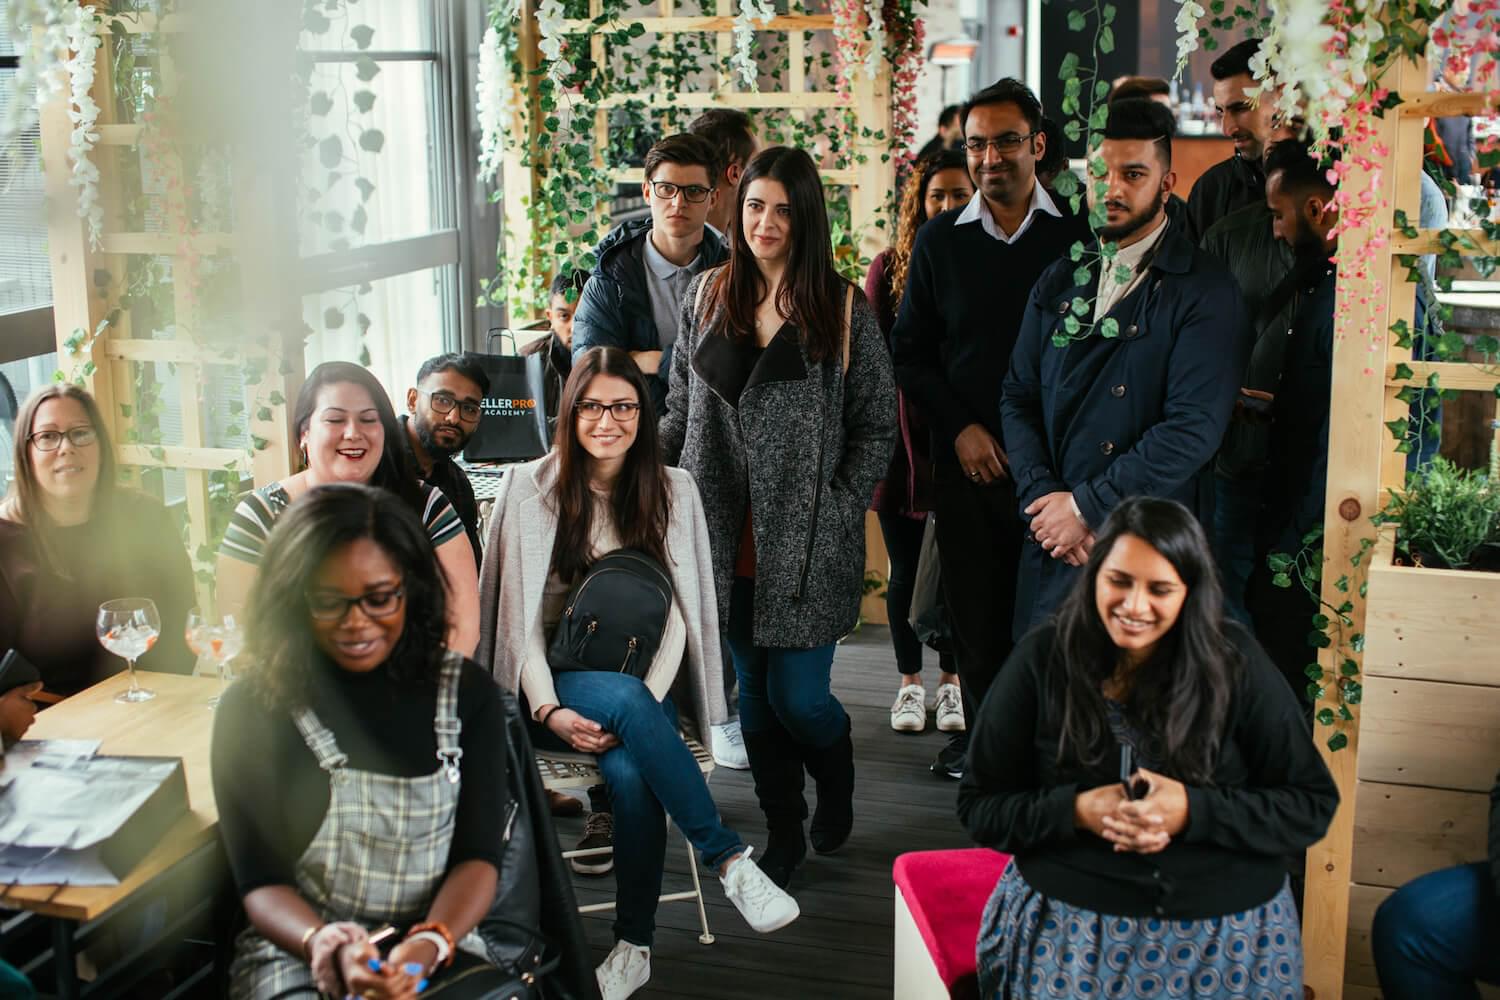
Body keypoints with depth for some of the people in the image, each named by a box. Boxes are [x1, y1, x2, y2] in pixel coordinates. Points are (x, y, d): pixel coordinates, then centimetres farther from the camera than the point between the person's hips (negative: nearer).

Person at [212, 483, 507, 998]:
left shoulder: (468, 695, 5)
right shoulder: (253, 709, -1)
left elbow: (478, 856, 1)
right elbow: (260, 882, -2)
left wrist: (429, 944, -18)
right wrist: (328, 946, -22)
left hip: (439, 951, 2)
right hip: (296, 957, -1)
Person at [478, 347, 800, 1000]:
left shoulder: (673, 490, 7)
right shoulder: (531, 486, 1)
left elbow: (678, 611, 2)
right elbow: (518, 612, -1)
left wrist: (646, 701, -15)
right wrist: (549, 709, -16)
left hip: (643, 687, 1)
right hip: (559, 684, -1)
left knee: (632, 771, -33)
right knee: (624, 697, -36)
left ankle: (635, 946, -18)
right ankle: (730, 862, -33)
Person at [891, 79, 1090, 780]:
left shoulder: (1078, 236, 1)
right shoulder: (940, 240, 7)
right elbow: (909, 350, 10)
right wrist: (960, 428, -2)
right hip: (968, 458, 2)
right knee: (974, 604, 7)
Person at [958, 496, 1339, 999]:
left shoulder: (1234, 661, -1)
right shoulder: (1042, 659, -1)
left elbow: (1312, 805, -1)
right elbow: (979, 806, 2)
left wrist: (1194, 812, -15)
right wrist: (1076, 811, -16)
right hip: (1068, 920, 0)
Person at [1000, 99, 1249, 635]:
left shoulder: (1204, 290, -6)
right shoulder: (1059, 280, 12)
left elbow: (1193, 429, -14)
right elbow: (1018, 397, 10)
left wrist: (1086, 506, -14)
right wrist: (1043, 497, -7)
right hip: (1051, 545, 5)